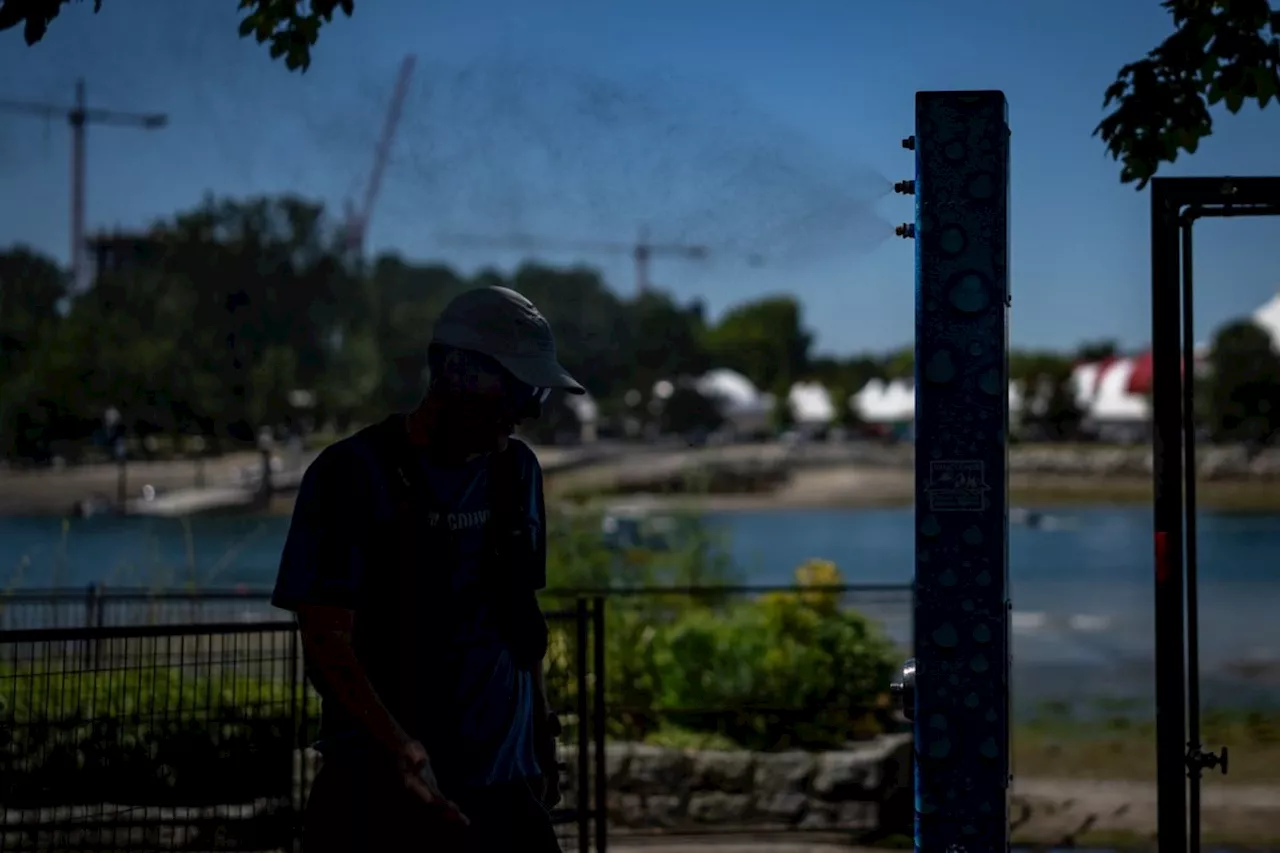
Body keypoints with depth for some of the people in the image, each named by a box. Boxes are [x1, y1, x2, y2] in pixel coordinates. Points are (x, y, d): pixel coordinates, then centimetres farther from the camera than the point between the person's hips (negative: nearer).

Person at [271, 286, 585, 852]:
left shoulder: (517, 471, 10)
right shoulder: (351, 474, -8)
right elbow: (327, 644, -13)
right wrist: (399, 749, -24)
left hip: (504, 782, 5)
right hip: (379, 786, -5)